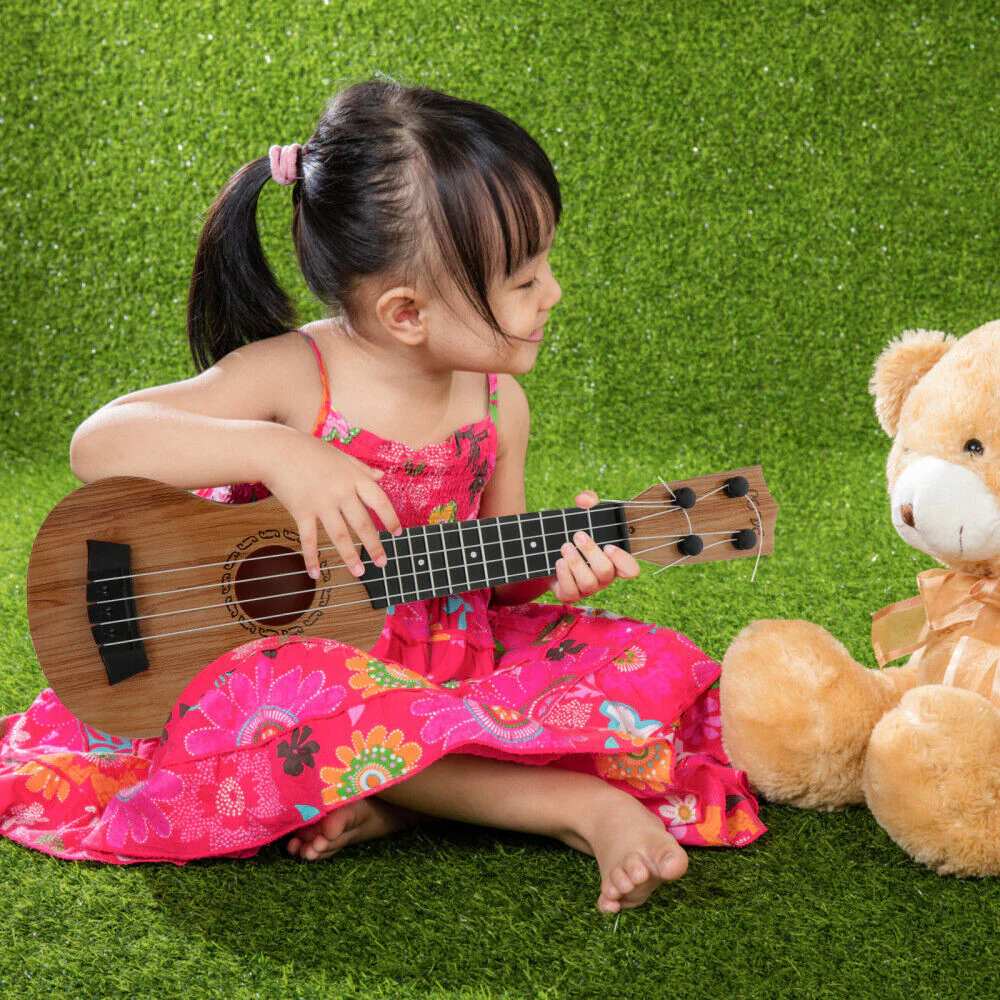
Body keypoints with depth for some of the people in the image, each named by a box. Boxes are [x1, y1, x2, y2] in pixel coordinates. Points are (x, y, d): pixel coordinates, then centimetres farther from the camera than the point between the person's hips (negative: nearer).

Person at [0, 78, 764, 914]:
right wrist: (276, 452, -38)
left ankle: (396, 797, -23)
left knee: (650, 669, -13)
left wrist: (553, 564, -14)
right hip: (295, 656, -4)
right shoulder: (292, 378, -17)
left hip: (448, 655, 4)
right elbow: (96, 445, -25)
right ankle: (580, 806, -29)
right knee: (263, 702, -40)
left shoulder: (497, 403, -2)